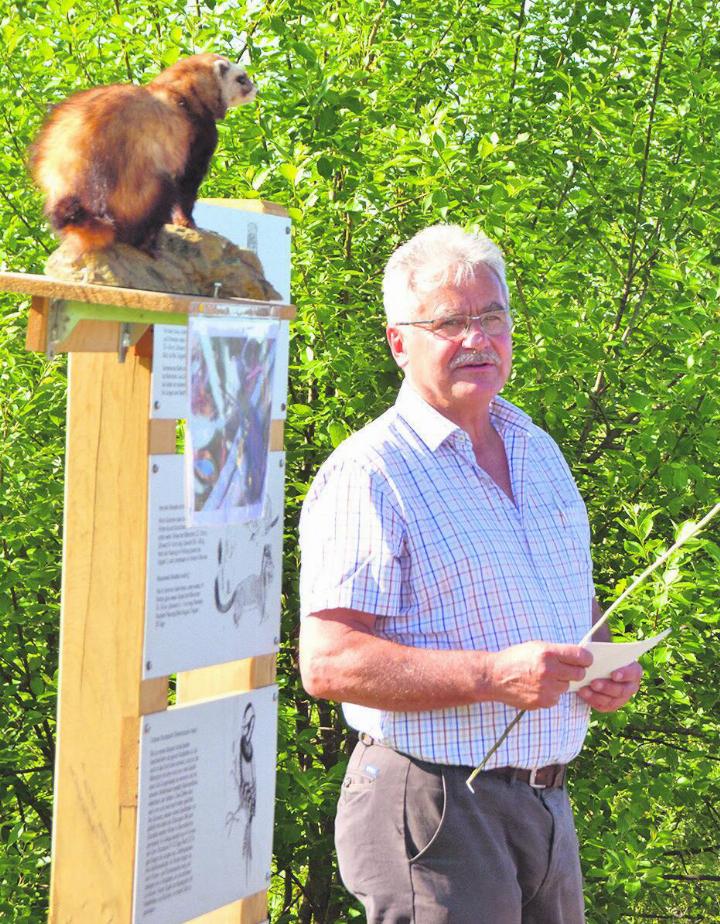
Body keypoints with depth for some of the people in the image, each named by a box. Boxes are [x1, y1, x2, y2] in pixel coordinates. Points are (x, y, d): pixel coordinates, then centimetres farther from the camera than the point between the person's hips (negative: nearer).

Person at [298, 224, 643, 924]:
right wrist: (494, 676, -26)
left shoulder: (539, 452, 14)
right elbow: (328, 663, -20)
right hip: (432, 809, -7)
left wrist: (611, 663, 4)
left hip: (546, 807, 7)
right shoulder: (369, 475, -12)